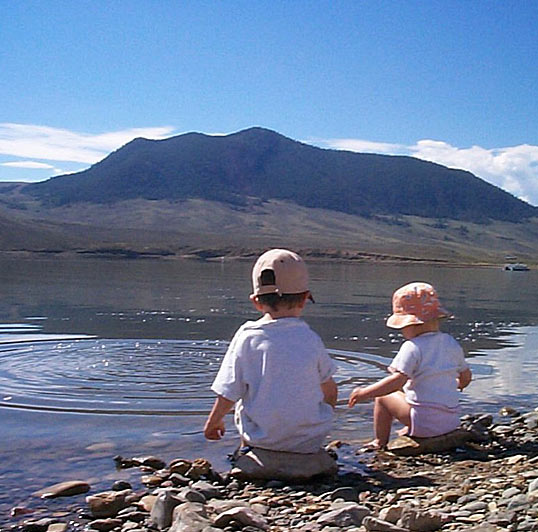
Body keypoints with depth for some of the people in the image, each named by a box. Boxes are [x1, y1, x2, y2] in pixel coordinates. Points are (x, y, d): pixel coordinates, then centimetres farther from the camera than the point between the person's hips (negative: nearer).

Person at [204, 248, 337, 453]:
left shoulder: (247, 337, -12)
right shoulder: (310, 339, -9)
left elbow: (227, 396, -8)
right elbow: (330, 392, 3)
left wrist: (213, 422, 13)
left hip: (262, 438, 0)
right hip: (310, 442, 1)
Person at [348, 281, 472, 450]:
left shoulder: (412, 348, -14)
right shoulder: (451, 343, 7)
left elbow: (398, 380, -24)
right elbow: (466, 377, 18)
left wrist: (364, 393, -17)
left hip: (424, 422, -7)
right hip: (452, 421, 7)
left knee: (383, 397, 9)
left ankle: (380, 442, 21)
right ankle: (410, 430, 44)